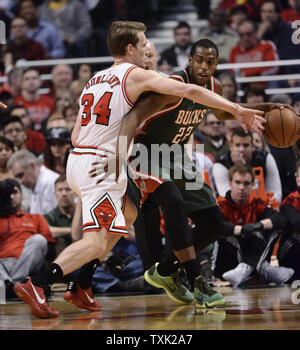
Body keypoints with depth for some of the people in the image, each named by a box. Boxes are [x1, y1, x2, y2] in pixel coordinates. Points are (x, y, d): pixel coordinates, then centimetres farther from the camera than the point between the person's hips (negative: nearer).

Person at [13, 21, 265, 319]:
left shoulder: (95, 80, 20)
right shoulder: (135, 75, -2)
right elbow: (189, 91, -10)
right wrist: (236, 110, -8)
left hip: (77, 159, 9)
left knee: (127, 215, 25)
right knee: (97, 242, -14)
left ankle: (81, 288, 19)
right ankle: (36, 284, -27)